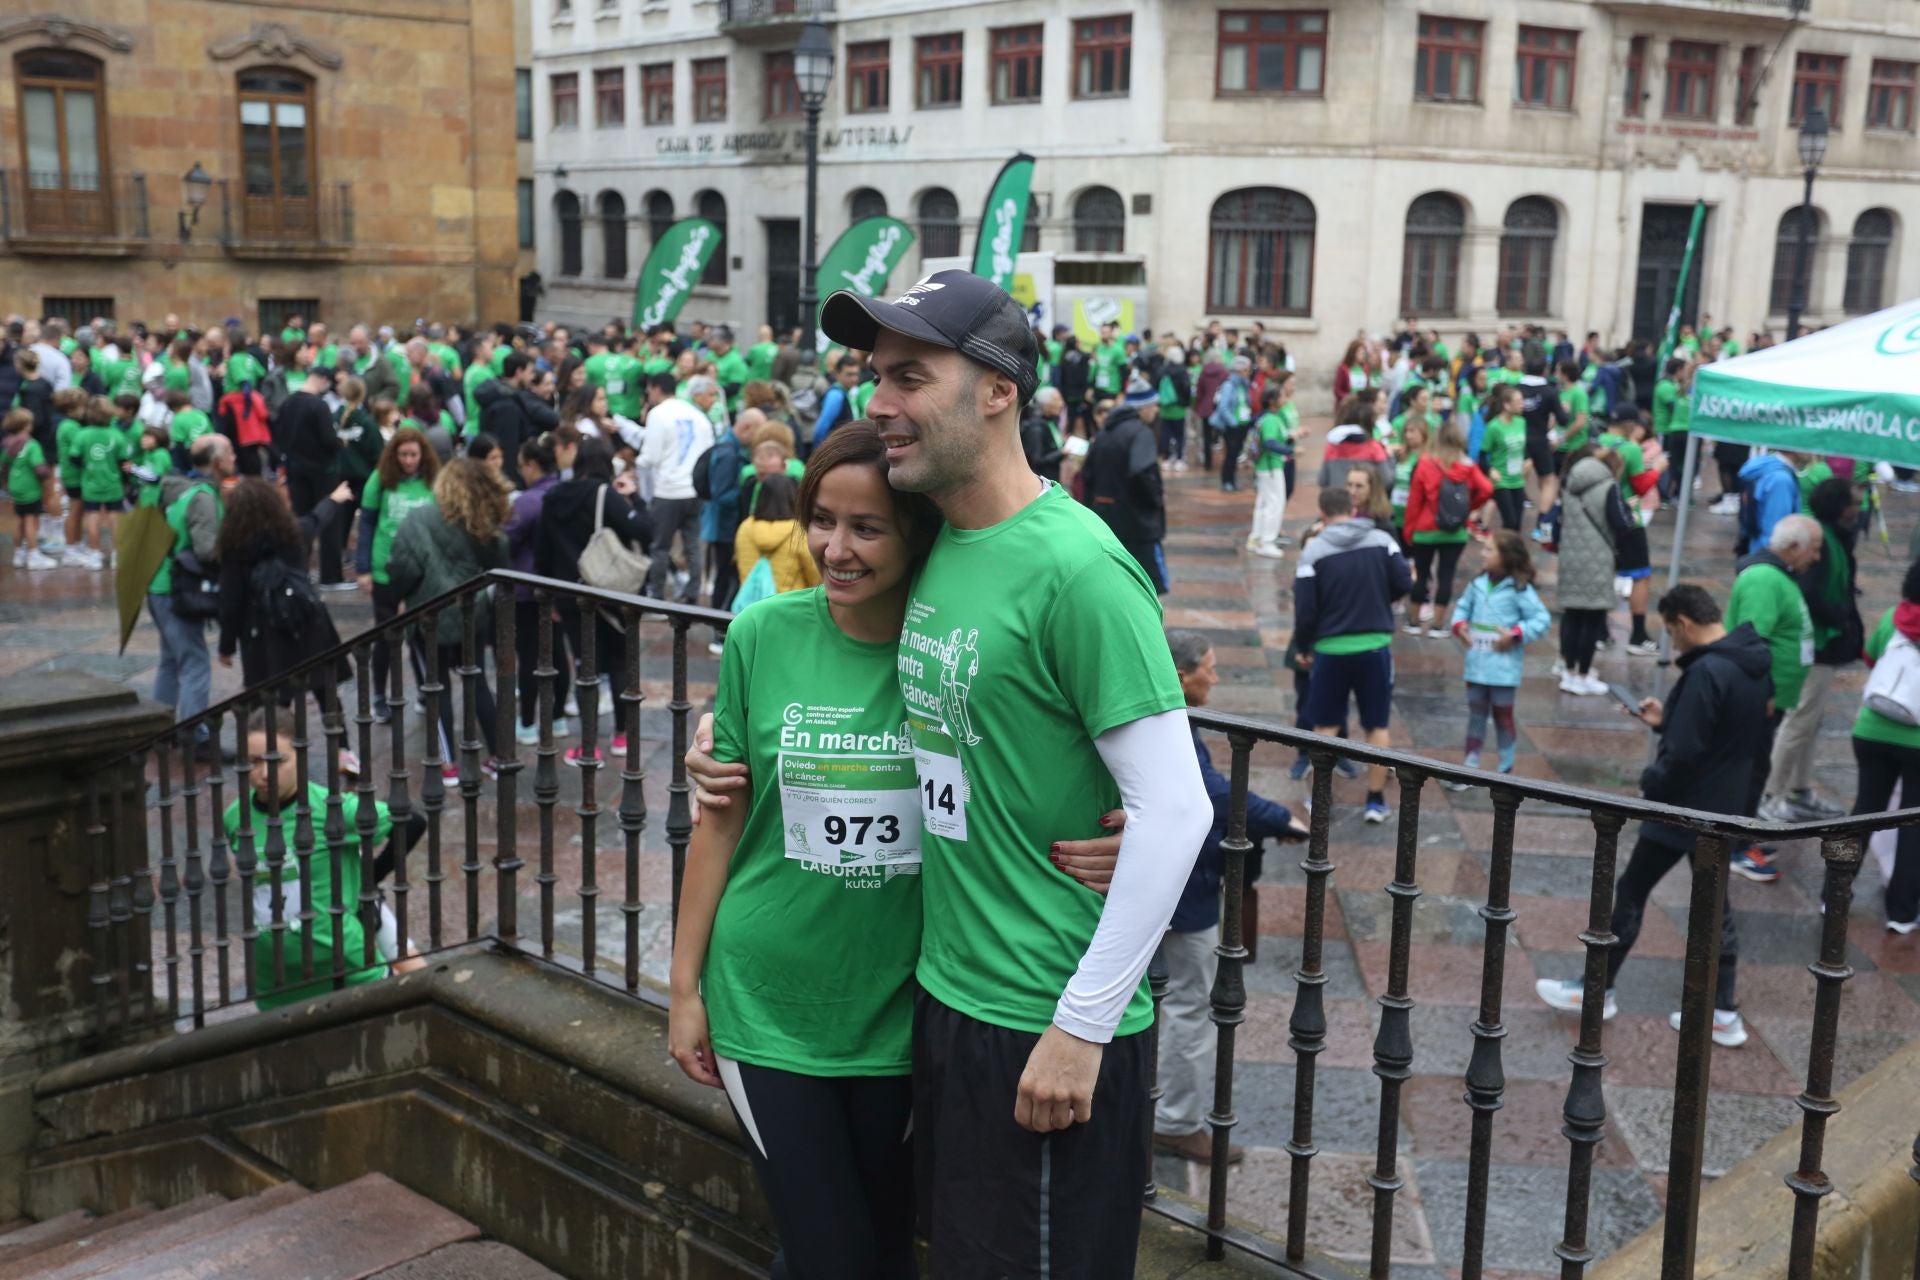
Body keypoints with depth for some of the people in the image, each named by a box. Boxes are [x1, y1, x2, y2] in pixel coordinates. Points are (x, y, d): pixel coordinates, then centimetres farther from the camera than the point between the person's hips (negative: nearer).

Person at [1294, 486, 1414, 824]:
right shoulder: (1382, 540, -3)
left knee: (1325, 726, 13)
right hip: (1375, 645, 1)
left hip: (1331, 648, -1)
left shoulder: (1314, 550, -8)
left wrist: (1303, 647, 7)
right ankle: (1376, 800, 16)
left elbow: (1305, 607, -8)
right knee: (1377, 725, 13)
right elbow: (1404, 584, -1)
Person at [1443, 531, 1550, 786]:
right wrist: (1459, 625, -3)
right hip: (1476, 667, 5)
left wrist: (1516, 634, -19)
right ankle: (1469, 768, 21)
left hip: (1503, 669, -5)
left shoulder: (1519, 590, -13)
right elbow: (1462, 607, 16)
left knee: (1503, 718, 9)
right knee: (1476, 716, 13)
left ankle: (1507, 770, 22)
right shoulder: (1477, 585, 1)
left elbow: (1542, 619, -11)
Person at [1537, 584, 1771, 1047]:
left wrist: (1651, 784, -9)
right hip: (1724, 807, 9)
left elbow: (1683, 753, -26)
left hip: (1684, 805, -9)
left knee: (1631, 891, 5)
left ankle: (1598, 989, 16)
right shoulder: (1754, 664, 5)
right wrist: (1666, 721, 9)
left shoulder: (1707, 672, -25)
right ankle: (1724, 1012, 19)